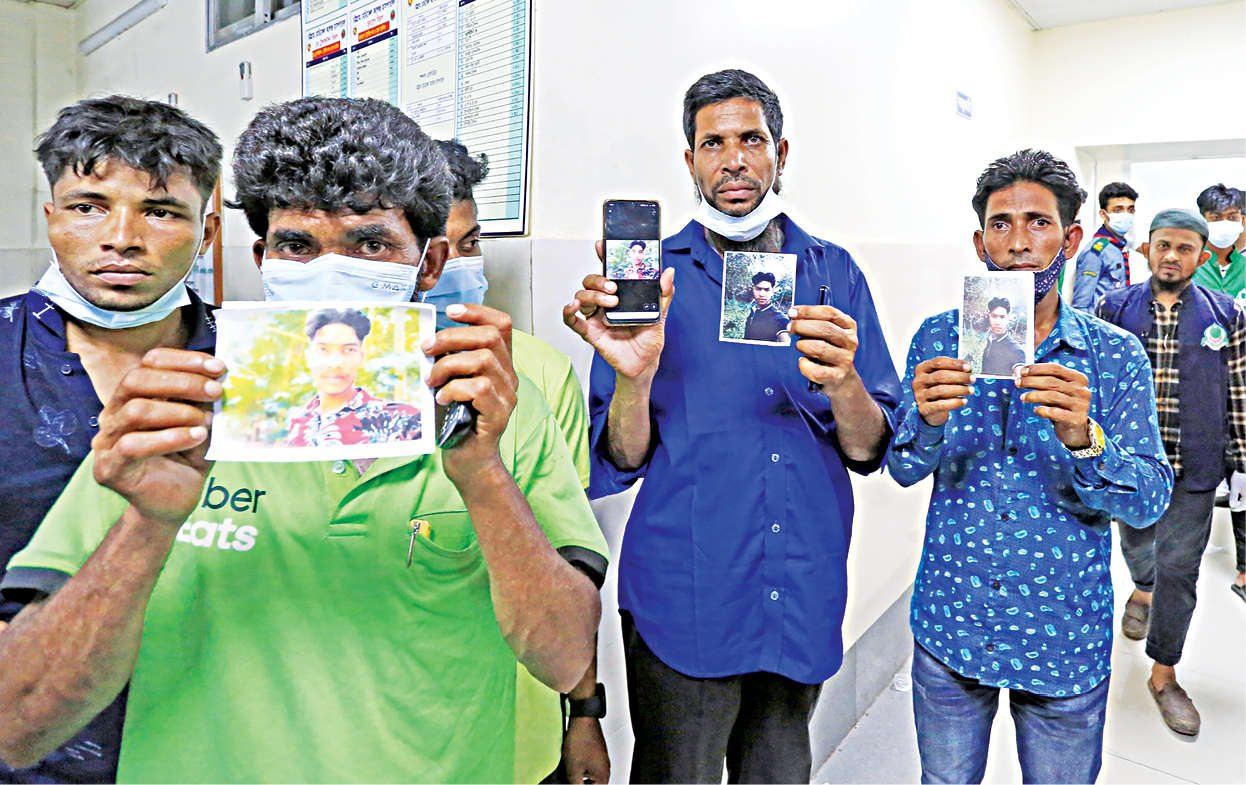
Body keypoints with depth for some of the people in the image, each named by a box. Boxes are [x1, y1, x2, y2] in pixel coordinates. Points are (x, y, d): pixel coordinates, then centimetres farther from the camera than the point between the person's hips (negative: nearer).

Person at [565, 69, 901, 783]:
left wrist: (842, 384, -23)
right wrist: (633, 377, -26)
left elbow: (871, 451, -1)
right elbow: (621, 461, -5)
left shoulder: (834, 272, 4)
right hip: (684, 597, -2)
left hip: (804, 594, 3)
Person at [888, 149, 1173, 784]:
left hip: (1064, 637, 0)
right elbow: (903, 469, -9)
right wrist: (926, 420, -31)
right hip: (949, 625, 1)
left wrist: (1083, 440, -31)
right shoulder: (938, 339, -4)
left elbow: (1148, 503, -11)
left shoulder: (1116, 355, -6)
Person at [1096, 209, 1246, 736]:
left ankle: (1163, 674, 17)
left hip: (1194, 471, 0)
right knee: (1137, 541, 21)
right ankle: (1144, 592, 55)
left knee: (1179, 568, 3)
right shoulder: (1114, 308, -1)